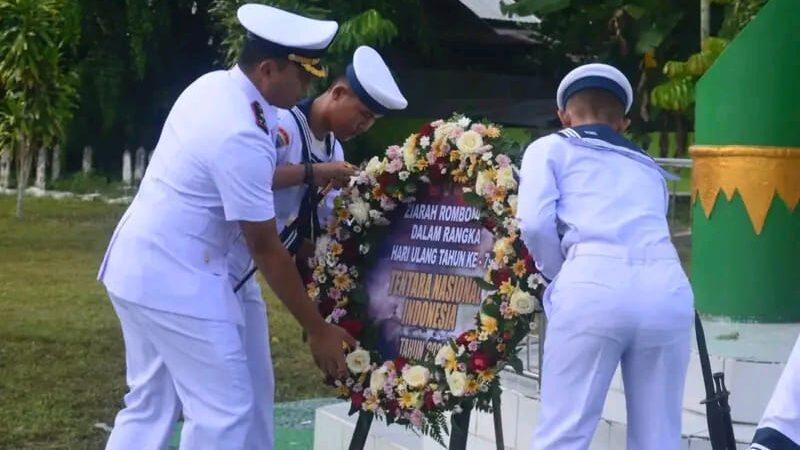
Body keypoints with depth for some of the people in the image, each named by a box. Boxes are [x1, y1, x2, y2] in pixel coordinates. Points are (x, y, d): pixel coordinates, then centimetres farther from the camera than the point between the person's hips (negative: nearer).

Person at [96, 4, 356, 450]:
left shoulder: (213, 85, 4)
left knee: (152, 405, 16)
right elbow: (265, 249, -18)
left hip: (139, 266, 10)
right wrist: (318, 330, -11)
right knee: (224, 412, -3)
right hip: (174, 280, -10)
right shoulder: (241, 137, -24)